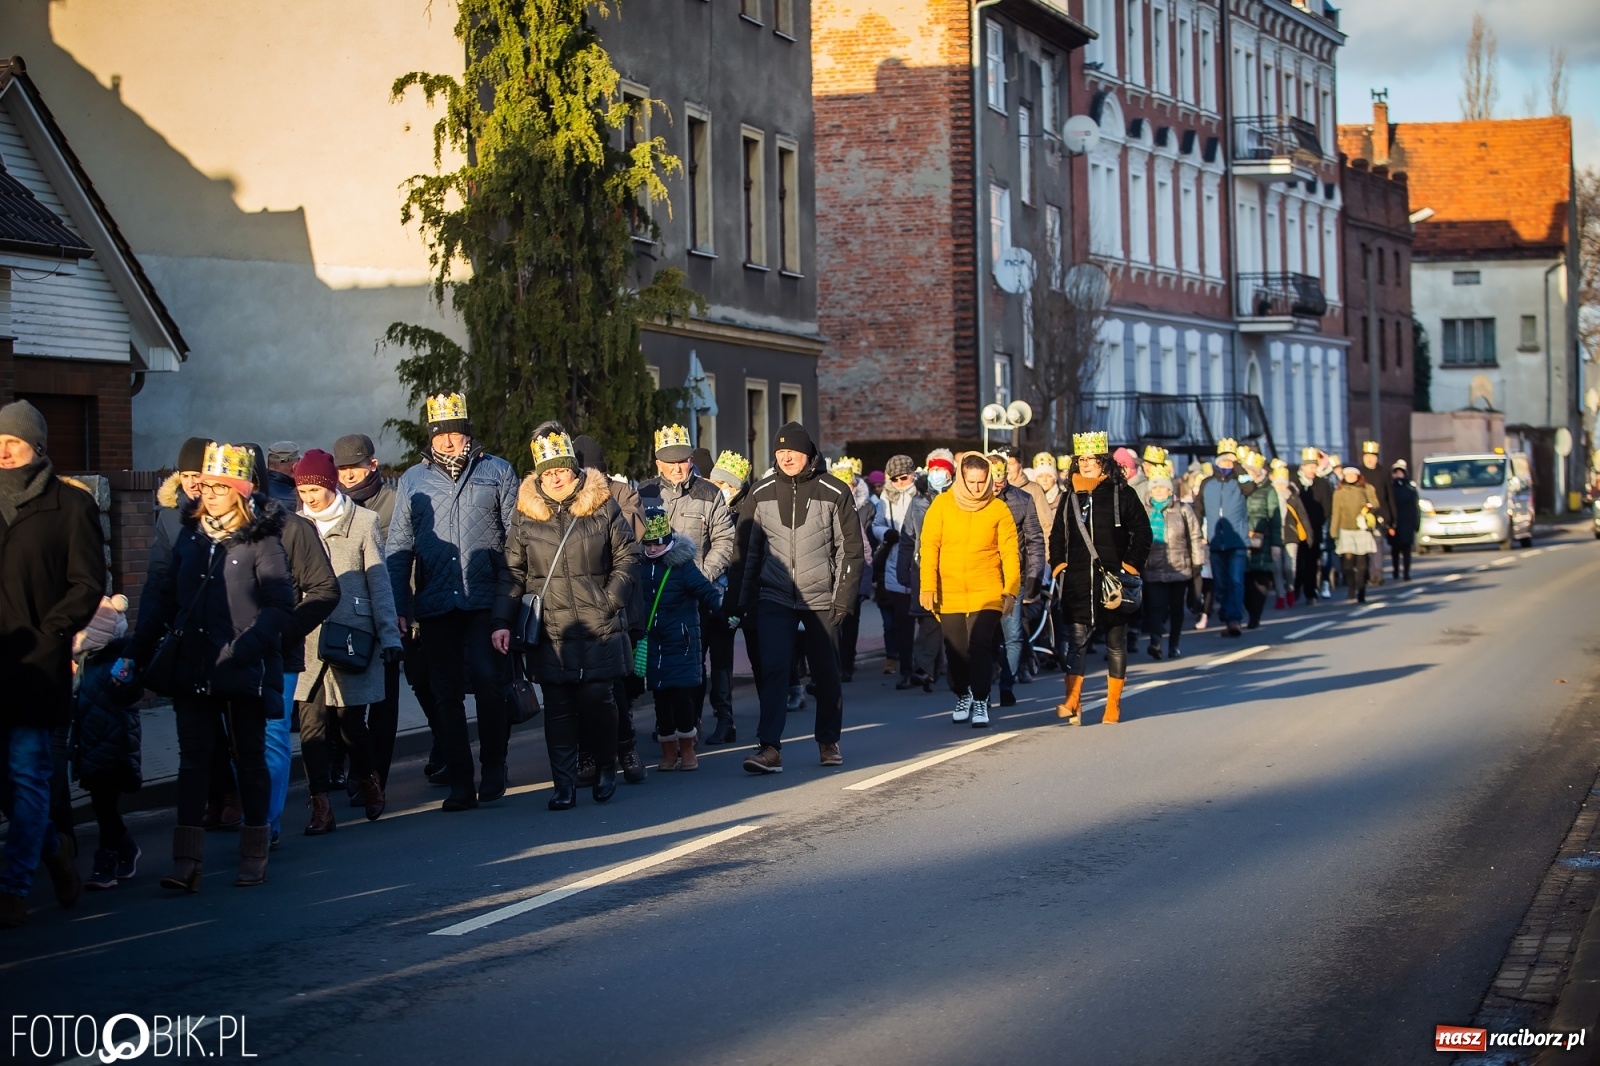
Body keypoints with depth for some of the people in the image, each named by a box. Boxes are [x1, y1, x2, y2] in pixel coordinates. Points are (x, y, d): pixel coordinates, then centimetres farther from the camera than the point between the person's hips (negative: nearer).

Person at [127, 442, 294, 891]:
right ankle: (186, 862, -2)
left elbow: (282, 606, -10)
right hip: (192, 669, 4)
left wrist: (245, 647, -20)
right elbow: (167, 600, 11)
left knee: (249, 760, 8)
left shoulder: (261, 541, -6)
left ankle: (254, 856, 18)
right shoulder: (190, 537, 10)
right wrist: (138, 652, 5)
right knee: (193, 760, 0)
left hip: (243, 671, -4)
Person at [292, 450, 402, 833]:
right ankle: (321, 807, -3)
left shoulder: (363, 522, 3)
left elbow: (379, 582, 4)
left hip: (352, 638, -2)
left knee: (351, 722, 1)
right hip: (309, 640, 2)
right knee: (311, 723, -7)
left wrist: (389, 635, 0)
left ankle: (367, 781, 28)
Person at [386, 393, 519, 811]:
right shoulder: (413, 480, 11)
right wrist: (399, 606, 0)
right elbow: (399, 548, 10)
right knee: (446, 694, 5)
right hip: (434, 605, 2)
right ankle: (460, 783, 10)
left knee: (488, 682, -9)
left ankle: (493, 771, 9)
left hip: (485, 602, -2)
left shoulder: (497, 472, 7)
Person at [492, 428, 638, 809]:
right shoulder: (525, 517, 6)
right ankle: (564, 785, 4)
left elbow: (627, 559, 7)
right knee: (558, 707, 0)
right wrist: (502, 622, 0)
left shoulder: (603, 509, 3)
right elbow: (512, 573, 8)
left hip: (599, 630, -1)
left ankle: (606, 770, 20)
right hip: (549, 632, 1)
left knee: (597, 700, -2)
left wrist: (610, 601, -4)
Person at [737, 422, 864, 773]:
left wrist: (845, 597, -7)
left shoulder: (834, 492, -3)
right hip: (775, 597, 1)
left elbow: (851, 548, -1)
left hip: (822, 599, -1)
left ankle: (829, 742, 25)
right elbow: (751, 548, 9)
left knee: (826, 674, 8)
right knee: (773, 670, -11)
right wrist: (747, 597, 5)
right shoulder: (761, 493, 4)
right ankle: (770, 748, -13)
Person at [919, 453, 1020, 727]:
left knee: (980, 648, -10)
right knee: (956, 651, 11)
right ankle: (962, 697, 30)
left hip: (986, 594, -2)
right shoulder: (942, 505, -2)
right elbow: (929, 547, -3)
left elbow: (1010, 552, -2)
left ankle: (980, 703, -2)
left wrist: (1011, 589, -8)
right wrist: (928, 586, -8)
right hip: (949, 594, 2)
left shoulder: (999, 509, -3)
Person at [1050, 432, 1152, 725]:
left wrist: (1131, 565, -7)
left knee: (1116, 642, 6)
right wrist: (1057, 564, 5)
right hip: (1077, 581, 2)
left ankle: (1113, 705, 13)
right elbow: (1057, 536, 18)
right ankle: (1073, 702, -16)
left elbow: (1142, 532, 1)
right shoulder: (1069, 497, 11)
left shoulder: (1122, 494, 1)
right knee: (1076, 638, -9)